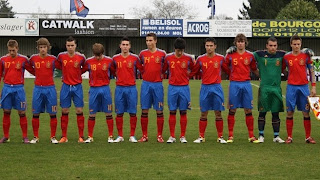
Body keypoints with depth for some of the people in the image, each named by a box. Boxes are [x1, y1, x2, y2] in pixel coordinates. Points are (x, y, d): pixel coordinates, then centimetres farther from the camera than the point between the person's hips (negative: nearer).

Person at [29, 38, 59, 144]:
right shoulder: (33, 58, 3)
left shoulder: (53, 59, 0)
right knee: (35, 114, 2)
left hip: (50, 88, -1)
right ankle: (35, 137, 11)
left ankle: (53, 137, 7)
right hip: (38, 88, 1)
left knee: (52, 114, -1)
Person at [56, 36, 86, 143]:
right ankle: (64, 136, 9)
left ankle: (81, 136, 2)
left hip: (77, 86, -1)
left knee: (79, 111, -3)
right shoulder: (61, 56, 0)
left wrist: (77, 73, 10)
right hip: (66, 86, 1)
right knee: (64, 112, 3)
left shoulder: (81, 57, -4)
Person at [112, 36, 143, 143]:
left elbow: (142, 70, 8)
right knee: (119, 113, 2)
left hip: (131, 88, -1)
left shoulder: (135, 58, 1)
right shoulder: (115, 58, 5)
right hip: (119, 88, 1)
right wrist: (118, 76, 9)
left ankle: (132, 136, 6)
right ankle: (120, 136, 9)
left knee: (132, 113, -1)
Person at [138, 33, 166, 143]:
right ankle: (144, 135, 8)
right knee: (144, 111, 1)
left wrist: (162, 74, 6)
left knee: (159, 111, 0)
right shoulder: (142, 53, 6)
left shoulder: (162, 53, 0)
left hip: (157, 84, -2)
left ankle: (159, 136, 7)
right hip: (146, 84, 2)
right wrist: (145, 73, 11)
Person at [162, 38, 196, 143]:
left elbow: (193, 70, 15)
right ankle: (172, 136, 7)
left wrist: (187, 74, 5)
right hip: (172, 87, 0)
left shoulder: (188, 58, 0)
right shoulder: (168, 58, 1)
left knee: (183, 112, 2)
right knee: (172, 112, 1)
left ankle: (183, 136, 8)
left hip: (184, 87, 0)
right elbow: (163, 70, 12)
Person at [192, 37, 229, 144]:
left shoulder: (221, 58, 2)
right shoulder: (200, 59, 4)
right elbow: (194, 72, 12)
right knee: (203, 114, 3)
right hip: (205, 87, 1)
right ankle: (201, 137, 9)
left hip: (217, 88, -1)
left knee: (218, 113, 1)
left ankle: (220, 137, 7)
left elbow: (228, 71, 10)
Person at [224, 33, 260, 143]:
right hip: (234, 84, -1)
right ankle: (230, 136, 7)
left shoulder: (250, 56, 7)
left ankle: (251, 136, 6)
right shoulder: (230, 56, 3)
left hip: (246, 84, 1)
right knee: (232, 110, 1)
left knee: (248, 110, 2)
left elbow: (254, 70, 16)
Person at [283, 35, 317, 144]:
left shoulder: (306, 56, 2)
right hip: (291, 87, 0)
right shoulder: (286, 57, 3)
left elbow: (311, 71, 4)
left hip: (304, 87, 0)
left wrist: (313, 86, -2)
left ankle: (308, 137, 8)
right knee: (290, 112, 0)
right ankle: (289, 137, 7)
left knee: (306, 112, 2)